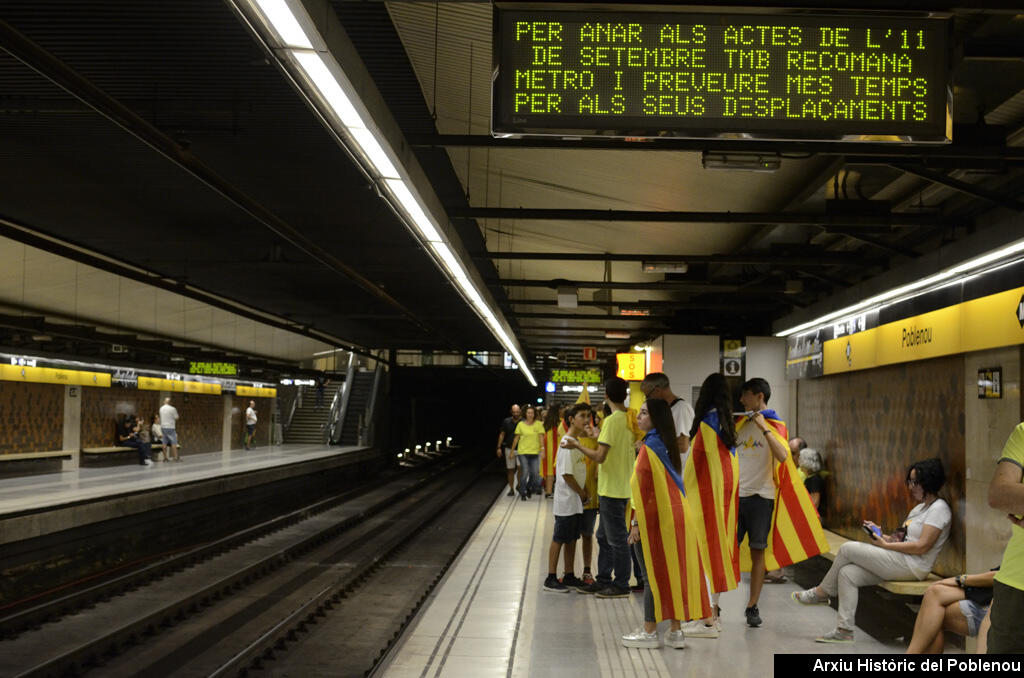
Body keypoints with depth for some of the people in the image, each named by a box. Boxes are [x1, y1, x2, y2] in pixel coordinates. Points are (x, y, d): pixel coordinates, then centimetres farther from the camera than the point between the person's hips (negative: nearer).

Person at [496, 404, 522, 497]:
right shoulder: (506, 421, 1)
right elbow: (502, 434, 7)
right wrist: (499, 447, 3)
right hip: (509, 448, 2)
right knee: (510, 470, 6)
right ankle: (511, 489, 16)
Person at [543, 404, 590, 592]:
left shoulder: (578, 441, 11)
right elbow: (566, 474, -20)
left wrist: (584, 493, 7)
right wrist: (582, 493, -11)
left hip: (577, 502, 9)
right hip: (566, 501, -9)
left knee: (572, 539, 13)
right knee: (559, 539, -3)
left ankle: (569, 576, 21)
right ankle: (551, 579, 2)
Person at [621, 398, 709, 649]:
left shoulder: (649, 449, -14)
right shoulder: (668, 445, 11)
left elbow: (643, 489, -17)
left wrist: (636, 523, -14)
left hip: (655, 520, -8)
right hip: (677, 518, 8)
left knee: (652, 576, -1)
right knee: (673, 573, 10)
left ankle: (649, 632, 6)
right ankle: (676, 631, 15)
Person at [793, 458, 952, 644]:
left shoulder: (939, 508, -10)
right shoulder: (919, 508, 21)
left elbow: (922, 546, -18)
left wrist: (885, 544, -13)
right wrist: (881, 535, 4)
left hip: (913, 566, -10)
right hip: (901, 563, 10)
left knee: (848, 549, -12)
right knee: (847, 573, -6)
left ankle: (821, 593, 6)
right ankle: (844, 630, -6)